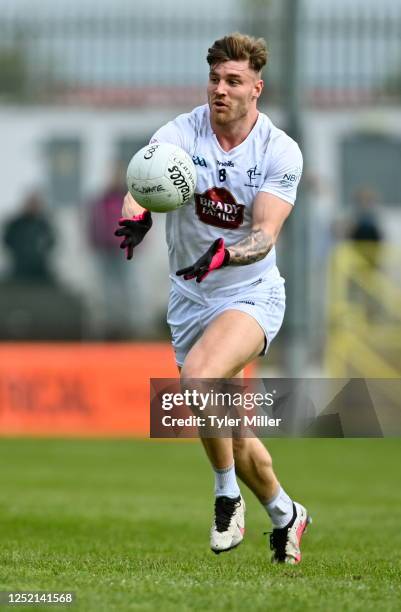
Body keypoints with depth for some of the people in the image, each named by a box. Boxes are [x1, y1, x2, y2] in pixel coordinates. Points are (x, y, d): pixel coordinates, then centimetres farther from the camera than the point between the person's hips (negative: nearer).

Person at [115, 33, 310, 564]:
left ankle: (228, 496, -12)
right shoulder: (180, 133, -9)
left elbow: (265, 235, -21)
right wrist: (137, 215, -50)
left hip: (252, 293, -3)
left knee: (200, 375, -31)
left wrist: (225, 254, -41)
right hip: (190, 299, 4)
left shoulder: (281, 152, -12)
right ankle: (285, 514, 32)